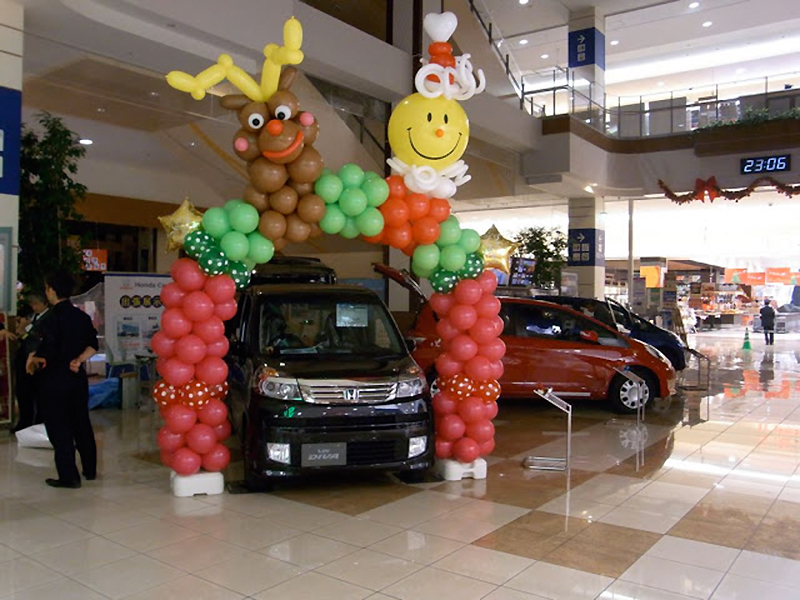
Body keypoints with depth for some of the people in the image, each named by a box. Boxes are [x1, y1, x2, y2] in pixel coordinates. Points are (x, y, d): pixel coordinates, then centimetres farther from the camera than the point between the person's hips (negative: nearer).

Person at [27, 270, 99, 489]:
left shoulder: (53, 318, -17)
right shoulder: (82, 317, 5)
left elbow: (47, 353, -20)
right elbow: (92, 346, 8)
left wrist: (33, 358, -1)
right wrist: (78, 360, 2)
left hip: (54, 380, -7)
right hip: (78, 377, 7)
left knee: (58, 428, 2)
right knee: (81, 423, 16)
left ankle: (68, 476, 6)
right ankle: (90, 469, 26)